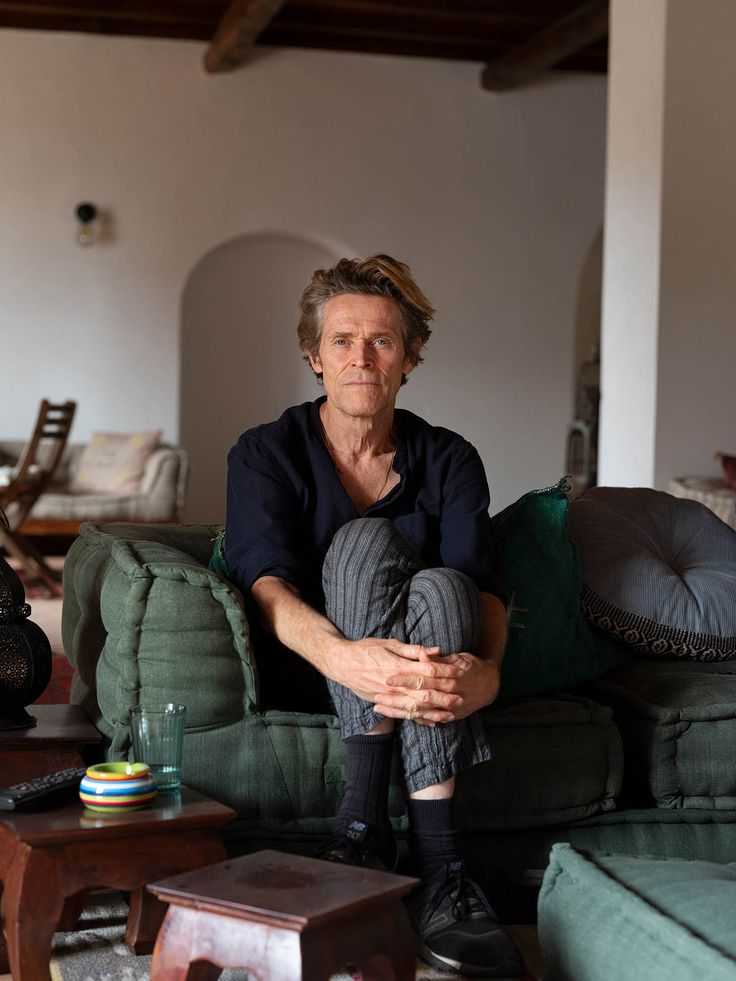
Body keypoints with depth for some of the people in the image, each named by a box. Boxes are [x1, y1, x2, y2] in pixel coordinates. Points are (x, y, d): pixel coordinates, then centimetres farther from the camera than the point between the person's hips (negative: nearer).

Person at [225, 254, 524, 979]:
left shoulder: (449, 461, 3)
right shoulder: (265, 454, -3)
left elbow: (482, 588, -13)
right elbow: (267, 585, -21)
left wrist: (486, 669, -38)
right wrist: (343, 656, -43)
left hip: (422, 676, 2)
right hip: (306, 669, -1)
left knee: (440, 586, -31)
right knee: (369, 539, -28)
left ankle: (438, 869, -39)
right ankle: (366, 828, -36)